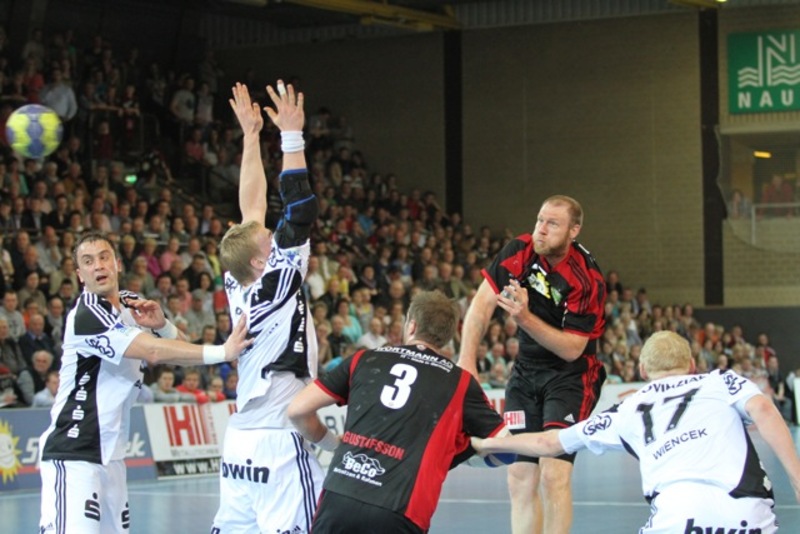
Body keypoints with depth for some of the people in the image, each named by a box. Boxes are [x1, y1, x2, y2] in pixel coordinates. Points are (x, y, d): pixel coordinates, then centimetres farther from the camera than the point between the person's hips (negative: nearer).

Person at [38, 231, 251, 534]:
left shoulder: (130, 305, 12)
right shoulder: (87, 314, -15)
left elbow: (174, 350, 15)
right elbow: (153, 352, -24)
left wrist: (161, 325, -6)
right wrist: (221, 352, -27)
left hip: (109, 452, 9)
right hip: (73, 454, -9)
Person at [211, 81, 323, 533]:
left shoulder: (237, 286, 7)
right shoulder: (276, 286, -12)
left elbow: (253, 211, 14)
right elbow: (300, 214, -16)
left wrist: (252, 136, 18)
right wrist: (292, 136, -14)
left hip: (240, 439, 9)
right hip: (278, 443, -9)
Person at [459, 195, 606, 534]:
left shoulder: (587, 280, -21)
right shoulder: (520, 251, -8)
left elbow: (572, 349, -20)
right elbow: (482, 303, -8)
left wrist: (525, 318, -32)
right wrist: (466, 360, -18)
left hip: (570, 376, -5)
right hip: (526, 373, 5)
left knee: (553, 475, -18)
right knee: (519, 479, 2)